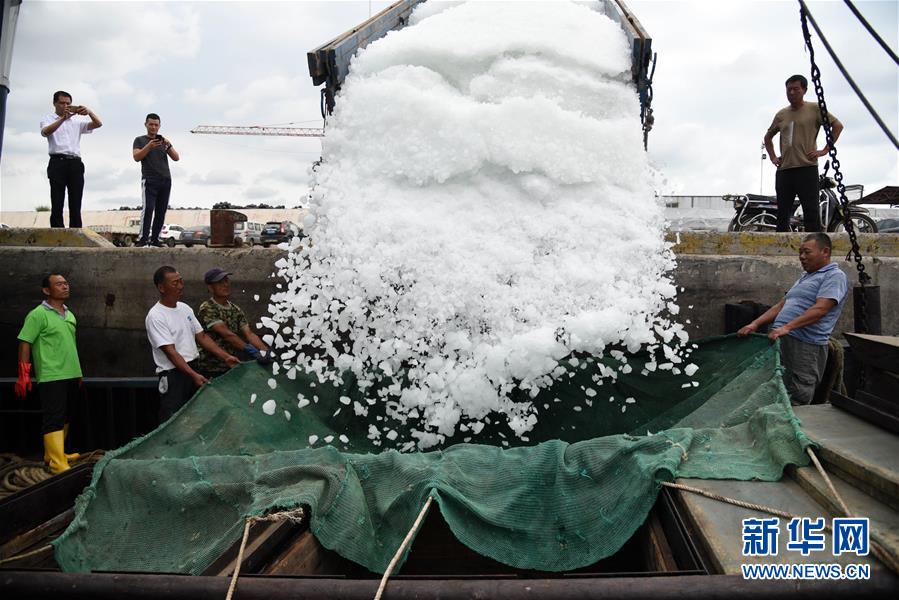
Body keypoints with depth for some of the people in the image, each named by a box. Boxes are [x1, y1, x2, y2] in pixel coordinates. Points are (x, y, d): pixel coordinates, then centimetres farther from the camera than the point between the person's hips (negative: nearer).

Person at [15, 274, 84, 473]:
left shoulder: (69, 315, 14)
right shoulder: (38, 315, -8)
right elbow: (25, 343, -10)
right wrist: (24, 375, -14)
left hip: (72, 375, 8)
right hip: (51, 377, -8)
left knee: (65, 418, 15)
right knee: (54, 420, -8)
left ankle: (52, 455, 28)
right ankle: (58, 464, -9)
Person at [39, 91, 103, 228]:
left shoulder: (77, 121, 21)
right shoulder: (48, 119, 12)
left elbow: (98, 124, 7)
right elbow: (46, 131, -10)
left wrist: (89, 112, -13)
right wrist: (63, 118, -23)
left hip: (75, 163, 3)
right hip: (58, 162, -3)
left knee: (76, 206, -1)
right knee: (57, 205, -6)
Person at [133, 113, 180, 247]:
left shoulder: (164, 141, 20)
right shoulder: (139, 140, 12)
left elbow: (176, 158, 9)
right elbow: (136, 157, -4)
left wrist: (169, 146, -10)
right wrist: (149, 146, -18)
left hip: (166, 180, 4)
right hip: (149, 180, -4)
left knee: (161, 211, -3)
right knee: (148, 208, -18)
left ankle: (154, 239, 0)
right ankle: (143, 238, -20)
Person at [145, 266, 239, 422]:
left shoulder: (185, 308, 9)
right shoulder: (156, 316, -15)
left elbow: (201, 336, 12)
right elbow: (171, 352, -20)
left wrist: (225, 357, 3)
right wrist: (194, 375, -28)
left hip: (193, 369, 8)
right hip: (173, 375, -7)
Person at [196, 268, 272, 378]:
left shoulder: (236, 310, 9)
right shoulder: (206, 309, -13)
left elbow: (249, 334, -1)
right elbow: (226, 334, -23)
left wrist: (265, 351, -19)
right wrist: (250, 350, -32)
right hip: (211, 370, -6)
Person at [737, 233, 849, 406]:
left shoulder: (834, 276, -3)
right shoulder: (804, 278, 26)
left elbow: (820, 309, -17)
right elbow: (781, 305, 25)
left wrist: (786, 327, -26)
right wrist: (755, 324, 12)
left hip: (805, 345, -9)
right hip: (781, 340, 9)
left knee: (797, 402, -8)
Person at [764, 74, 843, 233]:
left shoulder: (814, 109, 4)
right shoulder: (781, 114, 17)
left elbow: (837, 125, 2)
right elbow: (768, 137, 31)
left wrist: (824, 150, -5)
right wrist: (773, 157, 17)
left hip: (807, 168, -5)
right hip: (784, 170, 5)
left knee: (811, 213, -9)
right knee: (782, 215, 6)